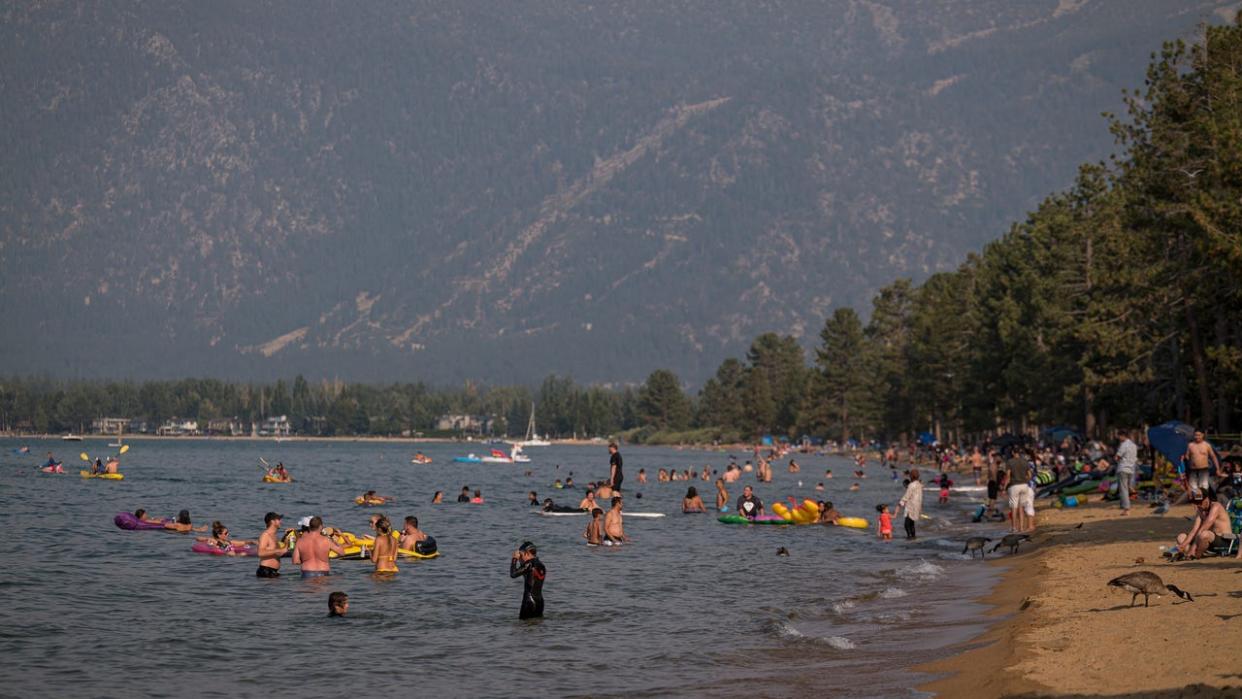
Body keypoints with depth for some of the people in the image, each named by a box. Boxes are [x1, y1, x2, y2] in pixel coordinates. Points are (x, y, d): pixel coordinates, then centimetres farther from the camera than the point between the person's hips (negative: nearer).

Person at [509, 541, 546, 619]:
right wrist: (520, 560, 18)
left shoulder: (530, 565, -15)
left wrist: (514, 559, -3)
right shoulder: (540, 565, 11)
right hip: (539, 601, 9)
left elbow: (513, 574, -13)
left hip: (529, 601, -9)